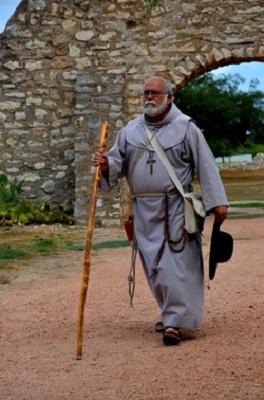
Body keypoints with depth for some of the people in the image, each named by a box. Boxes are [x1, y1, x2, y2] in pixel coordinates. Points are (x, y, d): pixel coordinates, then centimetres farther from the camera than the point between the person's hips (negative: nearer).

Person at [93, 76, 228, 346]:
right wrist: (106, 165, -15)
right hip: (144, 209, 4)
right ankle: (173, 314, 25)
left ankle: (175, 322, -6)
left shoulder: (185, 128, -1)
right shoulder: (130, 130, 10)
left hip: (175, 208, -4)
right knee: (154, 266, 9)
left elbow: (206, 166, -2)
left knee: (176, 262, -9)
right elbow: (118, 162, 9)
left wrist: (217, 202, -6)